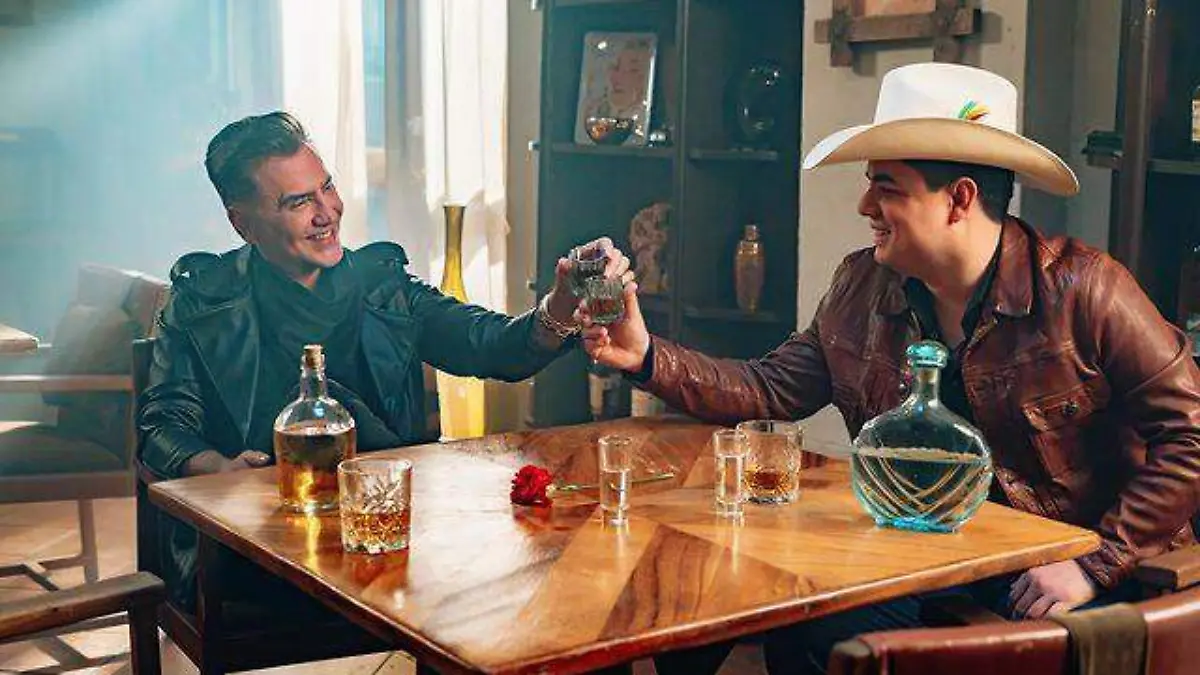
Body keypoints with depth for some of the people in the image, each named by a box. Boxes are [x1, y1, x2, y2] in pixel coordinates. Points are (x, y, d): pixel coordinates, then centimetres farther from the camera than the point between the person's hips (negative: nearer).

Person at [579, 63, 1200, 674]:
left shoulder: (1081, 289, -13)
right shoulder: (861, 286, 5)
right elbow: (773, 388, 8)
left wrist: (1096, 563, -16)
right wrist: (648, 359, -4)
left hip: (1054, 571, -3)